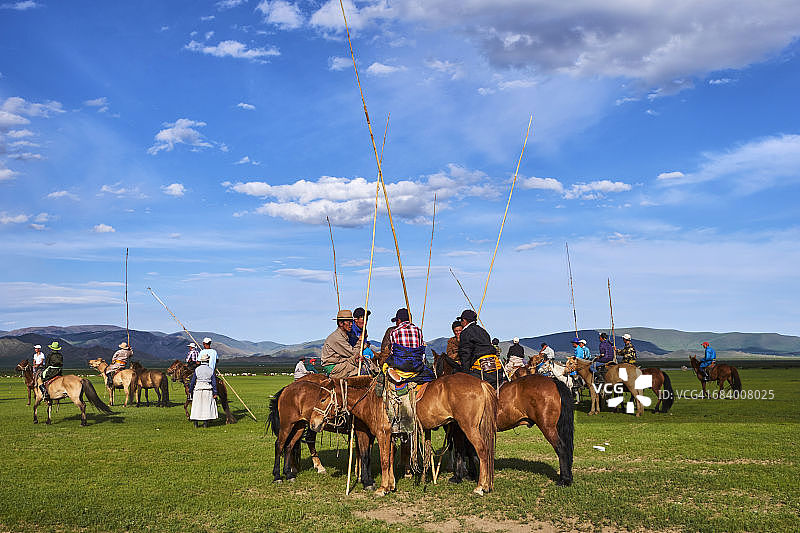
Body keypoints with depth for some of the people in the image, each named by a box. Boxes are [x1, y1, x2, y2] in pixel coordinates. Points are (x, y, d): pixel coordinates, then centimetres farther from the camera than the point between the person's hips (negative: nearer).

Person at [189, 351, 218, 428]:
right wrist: (215, 393, 3)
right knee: (207, 406, 6)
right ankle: (205, 423, 5)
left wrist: (190, 391, 10)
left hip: (198, 389, 0)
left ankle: (196, 423, 10)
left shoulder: (197, 369, -2)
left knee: (197, 406, 8)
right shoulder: (211, 370, -2)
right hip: (208, 389, 0)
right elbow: (214, 382, -1)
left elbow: (192, 381, 1)